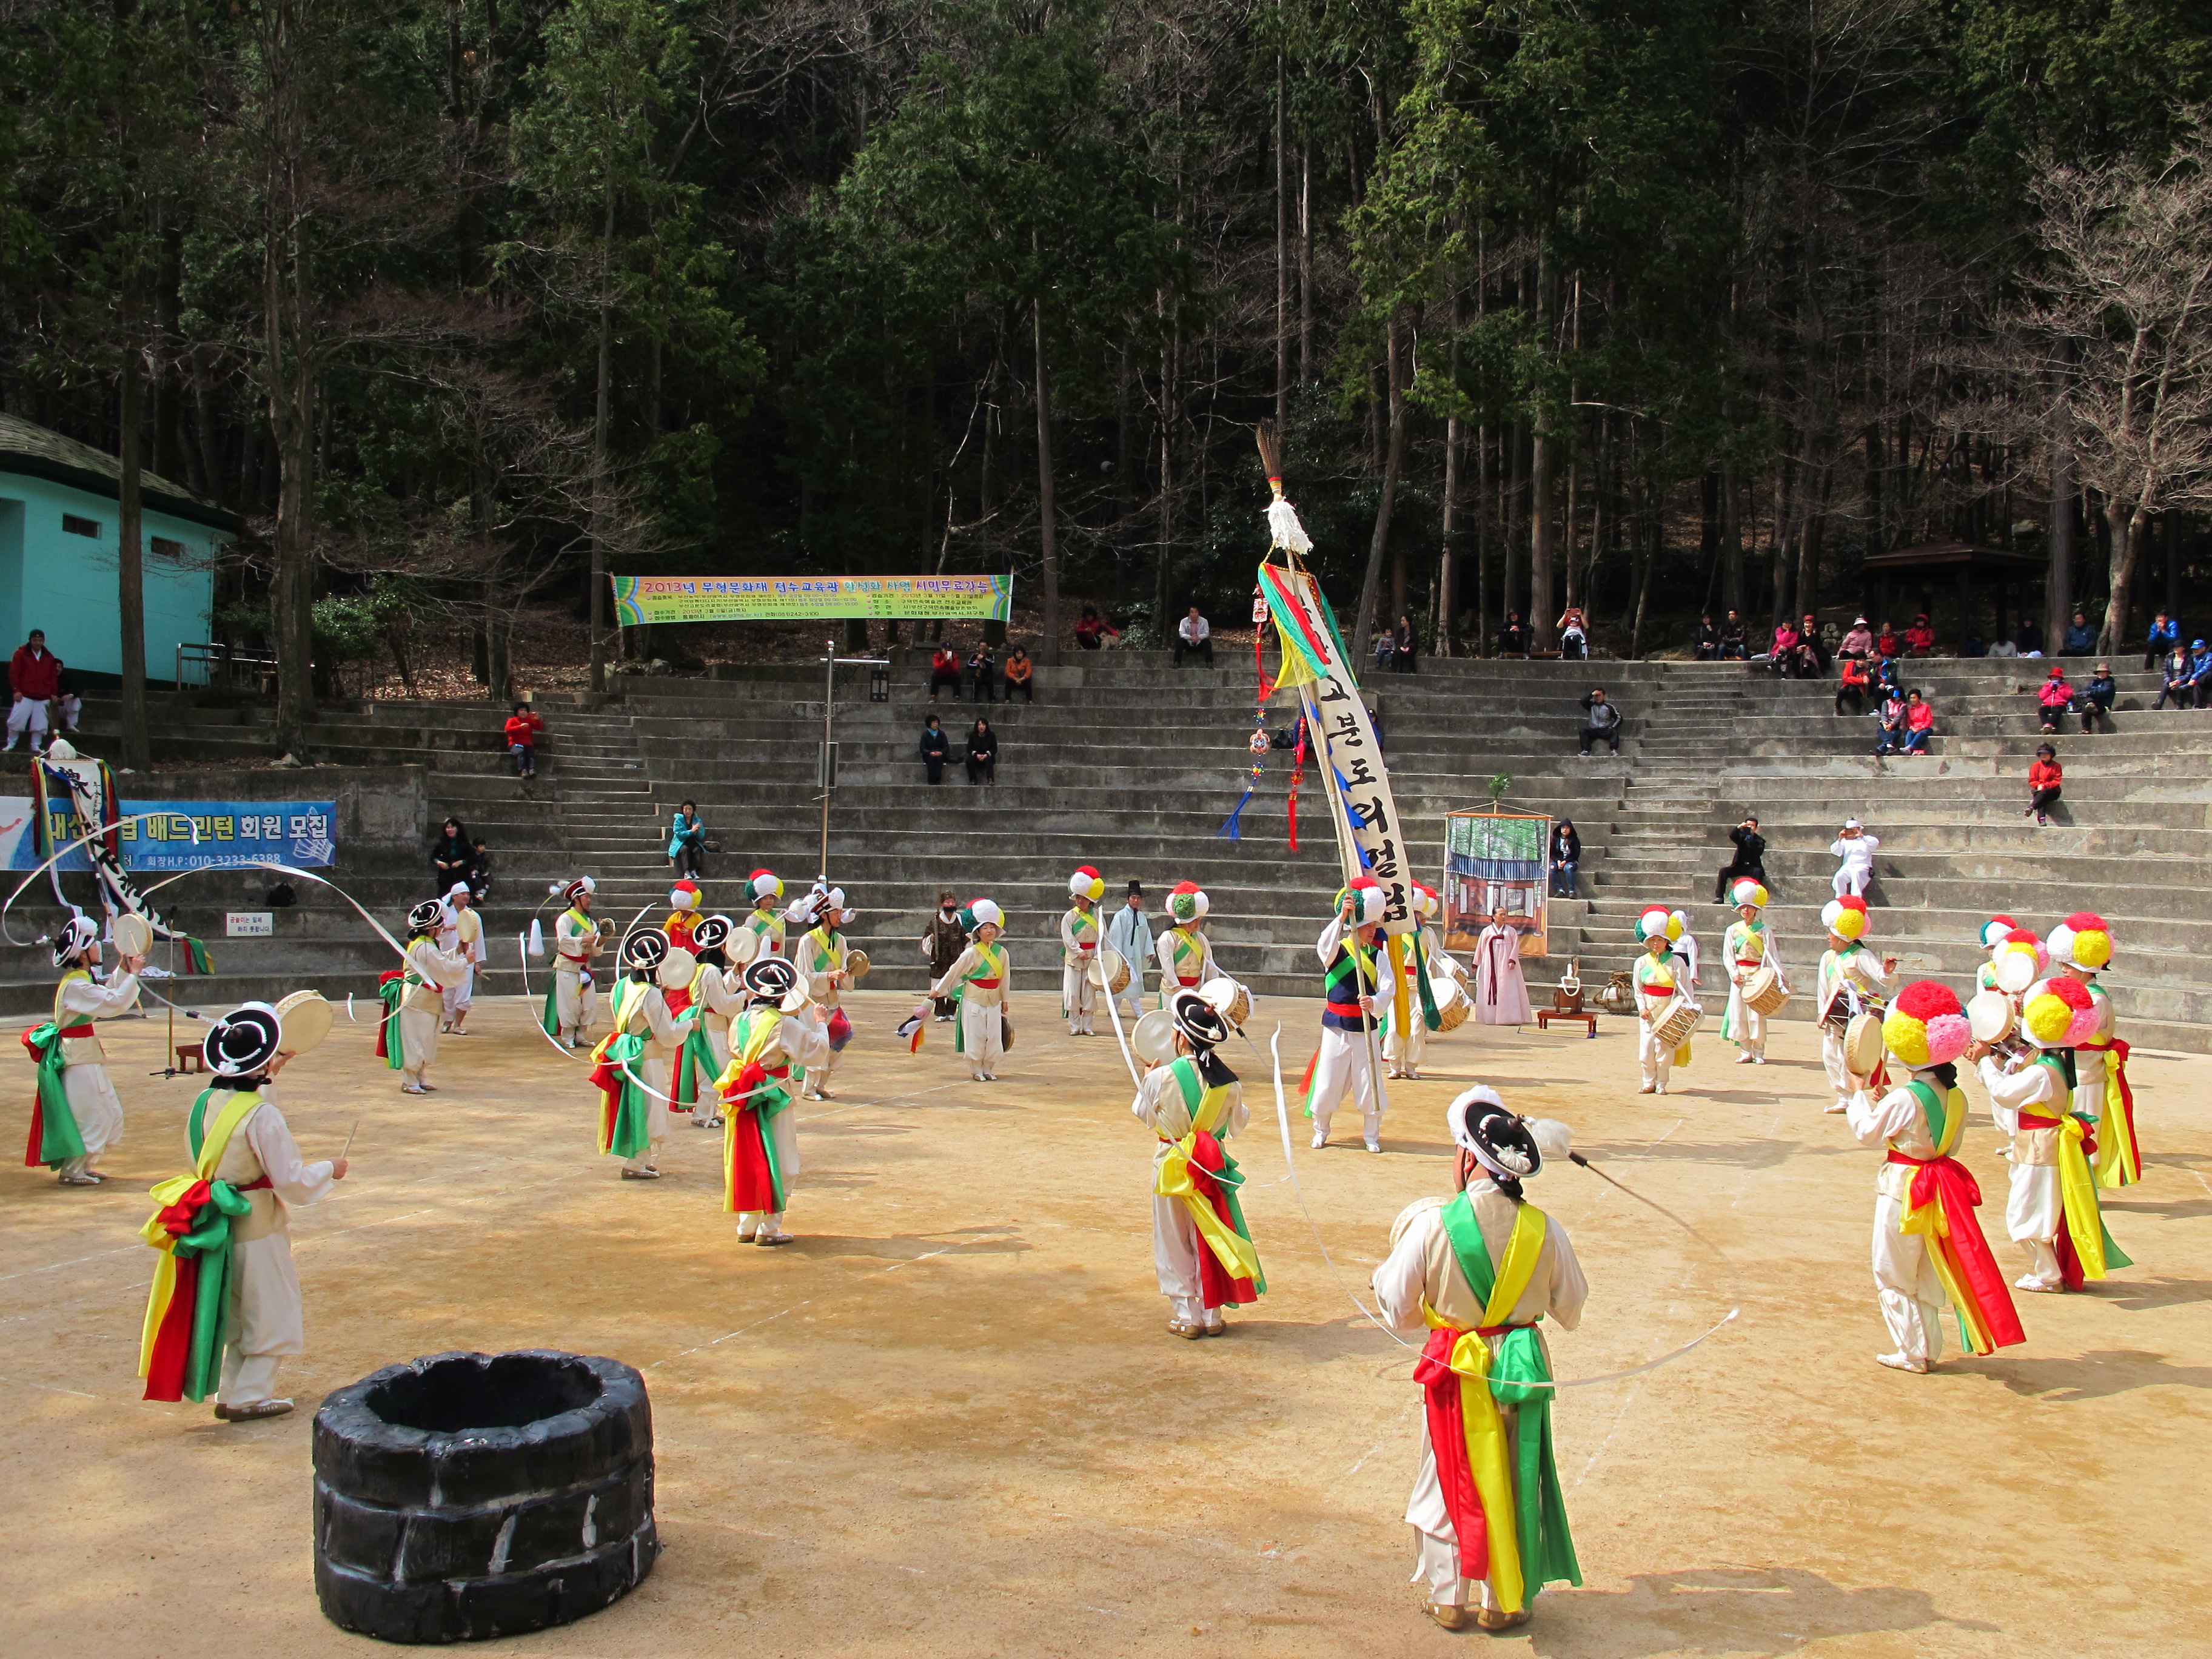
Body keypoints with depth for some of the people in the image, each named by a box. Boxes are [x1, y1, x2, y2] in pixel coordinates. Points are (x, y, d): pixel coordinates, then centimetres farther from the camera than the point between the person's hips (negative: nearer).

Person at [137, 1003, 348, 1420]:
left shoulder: (205, 1102, -1)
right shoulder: (263, 1115, -23)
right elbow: (290, 1179, -21)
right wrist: (329, 1169, 0)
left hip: (218, 1223, 7)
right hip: (257, 1225, -7)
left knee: (235, 1313, 20)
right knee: (268, 1313, 8)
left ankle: (230, 1392, 26)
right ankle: (250, 1396, 12)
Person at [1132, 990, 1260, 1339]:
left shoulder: (1160, 1078, -16)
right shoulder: (1228, 1082, -9)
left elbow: (1144, 1116, 2)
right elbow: (1238, 1125, 6)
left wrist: (1146, 1080, 18)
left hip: (1172, 1168, -2)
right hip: (1213, 1167, 2)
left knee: (1174, 1243, 11)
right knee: (1209, 1240, 15)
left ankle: (1186, 1316, 14)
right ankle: (1211, 1314, 19)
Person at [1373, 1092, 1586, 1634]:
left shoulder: (1431, 1223, -18)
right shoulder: (1542, 1229, -11)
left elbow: (1396, 1309, -9)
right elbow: (1570, 1310, 2)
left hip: (1457, 1371, -1)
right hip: (1522, 1365, 2)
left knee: (1450, 1481, 15)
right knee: (1513, 1481, 16)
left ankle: (1451, 1598, 25)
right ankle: (1507, 1601, 26)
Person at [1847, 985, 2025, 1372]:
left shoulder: (1905, 1098, -22)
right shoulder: (1955, 1097, -1)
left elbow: (1866, 1132, -12)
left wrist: (1862, 1095, 3)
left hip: (1902, 1189, -7)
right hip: (1938, 1190, 7)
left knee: (1893, 1276, 6)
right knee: (1926, 1277, 18)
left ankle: (1911, 1353, 8)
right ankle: (1928, 1348, 24)